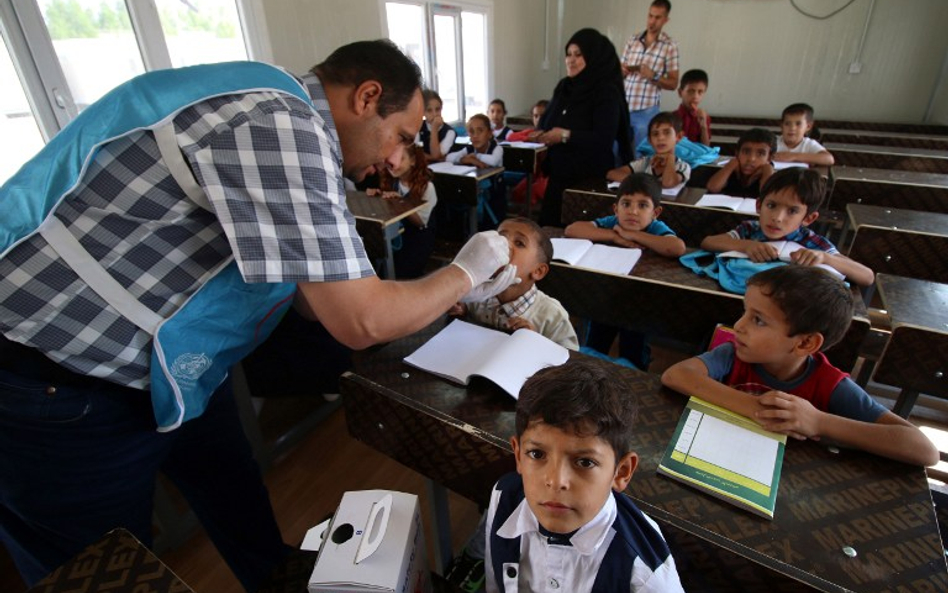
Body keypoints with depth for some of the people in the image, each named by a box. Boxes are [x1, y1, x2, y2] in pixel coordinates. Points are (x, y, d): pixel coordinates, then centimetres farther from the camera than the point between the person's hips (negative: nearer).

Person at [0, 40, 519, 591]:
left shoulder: (277, 118, 7)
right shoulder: (279, 121, -25)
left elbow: (316, 292, 9)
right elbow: (362, 323, -26)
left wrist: (446, 293, 8)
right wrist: (464, 273, -8)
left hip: (168, 369, 9)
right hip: (57, 385, -9)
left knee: (249, 518, 21)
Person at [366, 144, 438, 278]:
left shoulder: (426, 186, -14)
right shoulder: (390, 181, 3)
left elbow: (420, 222, -16)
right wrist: (376, 196, -11)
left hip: (419, 237, -4)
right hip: (394, 233, 5)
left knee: (400, 272, -23)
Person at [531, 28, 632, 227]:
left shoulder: (607, 92, -10)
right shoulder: (564, 86, 10)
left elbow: (604, 141, -19)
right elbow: (547, 121, 16)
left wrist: (567, 136, -24)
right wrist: (541, 134, -6)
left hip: (590, 179, -6)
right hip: (559, 174, 7)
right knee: (550, 226, 8)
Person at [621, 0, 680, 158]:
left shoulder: (670, 46, -1)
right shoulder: (633, 40, 9)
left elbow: (673, 84, 0)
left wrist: (653, 76, -16)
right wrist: (622, 70, -8)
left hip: (646, 111, -3)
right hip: (623, 108, 3)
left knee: (640, 156, 3)